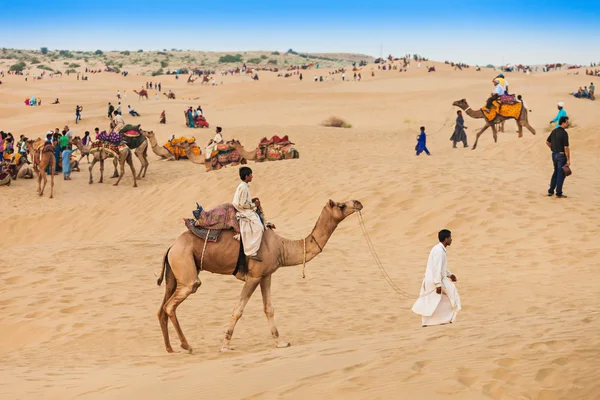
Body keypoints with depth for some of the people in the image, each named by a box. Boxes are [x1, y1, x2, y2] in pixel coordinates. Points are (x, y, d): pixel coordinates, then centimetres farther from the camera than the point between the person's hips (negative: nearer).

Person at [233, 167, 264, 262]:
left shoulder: (243, 186, 16)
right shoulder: (243, 187, -16)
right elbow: (243, 204, -19)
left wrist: (252, 200, 12)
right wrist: (254, 204, -8)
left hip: (247, 211, 11)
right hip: (244, 212, -11)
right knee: (258, 228, -18)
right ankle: (252, 253, -20)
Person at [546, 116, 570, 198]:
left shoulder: (554, 131, 5)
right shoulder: (564, 133, -19)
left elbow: (547, 142, 15)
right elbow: (566, 148, -21)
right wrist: (568, 160, -17)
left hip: (554, 155, 7)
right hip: (562, 155, -7)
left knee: (556, 172, 20)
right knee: (561, 174, 2)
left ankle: (551, 191, 21)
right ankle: (559, 193, 6)